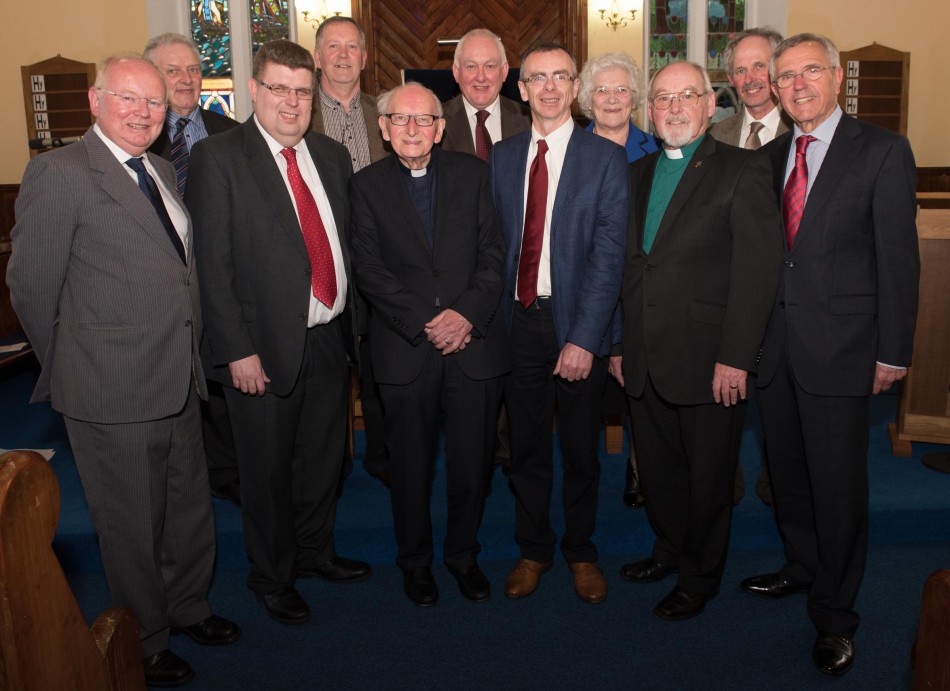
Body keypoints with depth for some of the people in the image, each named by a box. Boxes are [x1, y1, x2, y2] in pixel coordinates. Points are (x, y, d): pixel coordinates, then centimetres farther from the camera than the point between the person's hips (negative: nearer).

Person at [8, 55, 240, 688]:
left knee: (191, 509, 21)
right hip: (113, 395, -7)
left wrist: (192, 354, 11)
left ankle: (187, 607, 44)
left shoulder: (162, 171, 12)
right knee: (132, 527, 10)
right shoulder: (59, 172, -12)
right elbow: (31, 285, -10)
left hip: (180, 383, 7)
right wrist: (70, 371, 0)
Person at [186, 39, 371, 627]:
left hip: (330, 338, 5)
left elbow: (346, 244, 11)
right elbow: (213, 265, -12)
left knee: (325, 459, 19)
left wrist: (354, 322, 7)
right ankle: (273, 578, 33)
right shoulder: (217, 158, -9)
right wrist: (238, 351, -16)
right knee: (269, 470, 11)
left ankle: (315, 552, 43)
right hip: (265, 347, -5)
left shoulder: (333, 155, 9)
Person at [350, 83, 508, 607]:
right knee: (411, 464, 10)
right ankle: (415, 560, 31)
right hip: (405, 348, -1)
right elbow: (369, 268, -4)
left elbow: (494, 251, 2)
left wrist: (468, 313, -13)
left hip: (474, 342, 1)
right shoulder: (367, 185, 4)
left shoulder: (472, 174, 7)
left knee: (472, 461, 9)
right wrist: (424, 323, -13)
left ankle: (463, 554, 31)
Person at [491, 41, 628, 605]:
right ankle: (534, 550, 32)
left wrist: (583, 338, -16)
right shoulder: (503, 157, 8)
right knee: (527, 446, 12)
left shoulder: (606, 158, -3)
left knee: (581, 449, 11)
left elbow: (608, 254, -10)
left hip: (578, 324, -2)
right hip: (519, 320, 3)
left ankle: (582, 552, 32)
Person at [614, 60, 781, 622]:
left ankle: (700, 578, 28)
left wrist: (735, 358, -17)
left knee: (708, 476, 9)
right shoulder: (638, 174, 13)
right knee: (658, 467, 18)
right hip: (645, 361, 6)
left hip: (708, 361, -5)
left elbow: (758, 270, -13)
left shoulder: (742, 171, -6)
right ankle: (669, 549, 40)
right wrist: (619, 344, 11)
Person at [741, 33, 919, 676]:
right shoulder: (769, 157, 11)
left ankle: (834, 613, 18)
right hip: (775, 345, 5)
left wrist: (893, 351, -9)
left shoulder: (882, 151, -4)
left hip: (839, 347, -5)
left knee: (839, 483, 1)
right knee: (788, 472, 16)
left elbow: (898, 257, -6)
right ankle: (803, 568, 38)